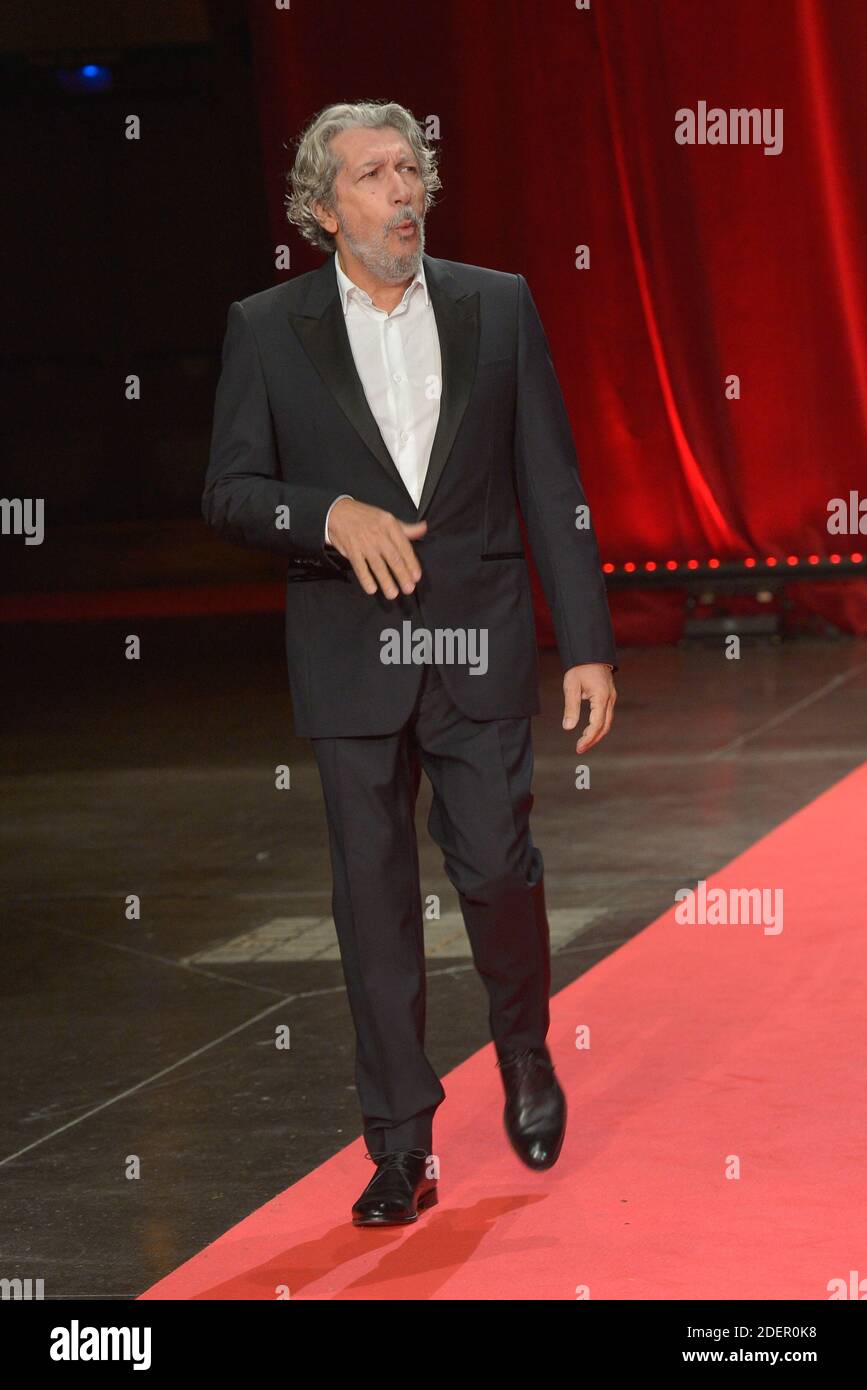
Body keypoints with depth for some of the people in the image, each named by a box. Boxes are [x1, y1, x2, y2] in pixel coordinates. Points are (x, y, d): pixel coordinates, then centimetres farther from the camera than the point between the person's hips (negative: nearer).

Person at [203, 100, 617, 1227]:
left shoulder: (499, 308, 5)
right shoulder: (267, 329, 3)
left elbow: (553, 487, 5)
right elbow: (229, 492, 1)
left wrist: (587, 645, 0)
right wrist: (333, 515, -18)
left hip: (480, 655, 0)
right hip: (352, 661, 0)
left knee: (498, 868, -2)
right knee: (375, 901, 3)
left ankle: (526, 1054, 29)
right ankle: (401, 1151, 12)